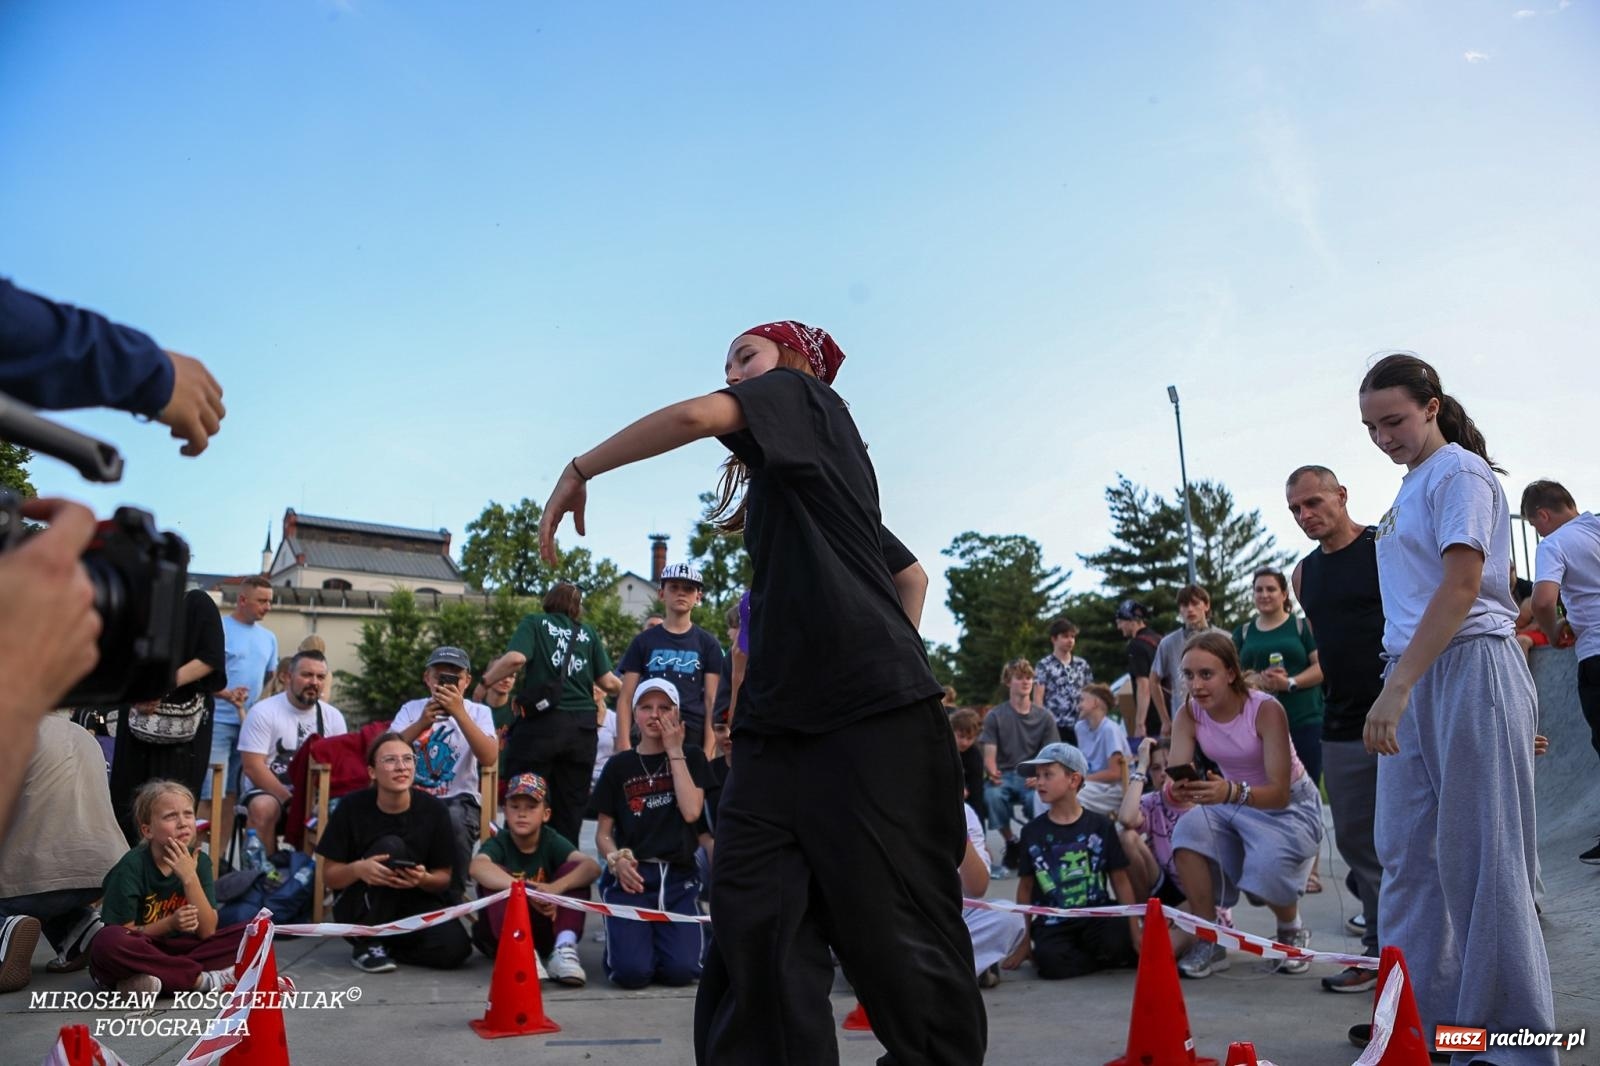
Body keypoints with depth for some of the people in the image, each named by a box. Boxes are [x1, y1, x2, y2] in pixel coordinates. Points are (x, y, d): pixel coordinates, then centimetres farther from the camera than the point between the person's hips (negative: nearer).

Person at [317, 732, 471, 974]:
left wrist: (423, 879, -26)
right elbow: (330, 876, -7)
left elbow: (445, 877, -2)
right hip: (360, 910, -1)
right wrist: (358, 869, -30)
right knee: (390, 848, -29)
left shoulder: (433, 810, -10)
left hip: (413, 904, 2)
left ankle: (386, 944, 3)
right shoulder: (352, 807, -12)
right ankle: (366, 944, -14)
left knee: (454, 947, -27)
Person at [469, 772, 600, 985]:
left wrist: (556, 888, -44)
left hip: (546, 930, 1)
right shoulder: (498, 843, -10)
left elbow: (592, 867, -24)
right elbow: (477, 867, -37)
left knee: (573, 870, -17)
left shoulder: (552, 842, -5)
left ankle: (565, 947, -30)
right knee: (494, 874, -25)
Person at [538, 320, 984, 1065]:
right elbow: (911, 575, 32)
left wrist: (581, 470, -4)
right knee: (756, 927, -1)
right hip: (783, 719, 9)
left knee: (898, 932, -2)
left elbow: (699, 415, -16)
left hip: (867, 712, -9)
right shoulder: (780, 481, 28)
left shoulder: (801, 393, 7)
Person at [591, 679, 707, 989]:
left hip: (679, 876, 0)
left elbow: (691, 811, -9)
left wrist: (674, 751, -5)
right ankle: (624, 937, 16)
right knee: (632, 972, -19)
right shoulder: (619, 766, 8)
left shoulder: (691, 758, 8)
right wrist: (616, 859, -12)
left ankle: (660, 936, 16)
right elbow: (603, 831, 10)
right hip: (631, 876, 0)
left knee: (681, 970, -17)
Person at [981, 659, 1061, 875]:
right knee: (992, 795, -36)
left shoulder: (1044, 718, 10)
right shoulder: (995, 716, 4)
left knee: (1037, 798, -35)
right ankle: (1011, 844, -9)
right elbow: (989, 756, -2)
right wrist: (993, 774, -26)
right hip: (1004, 776, 0)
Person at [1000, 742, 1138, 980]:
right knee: (1051, 964, -28)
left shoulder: (1101, 826, 2)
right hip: (1052, 923, 1)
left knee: (1115, 945, -32)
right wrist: (1024, 941, 10)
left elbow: (1120, 880, 4)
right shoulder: (1032, 831, 5)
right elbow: (1026, 887, 10)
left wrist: (1135, 933, -1)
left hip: (1097, 915, -1)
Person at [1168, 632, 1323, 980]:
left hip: (1290, 805, -4)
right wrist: (1177, 790, -50)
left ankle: (1292, 932, 8)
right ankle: (1209, 941, -11)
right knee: (1188, 830, -27)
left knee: (1265, 871, -30)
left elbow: (1279, 792, -35)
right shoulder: (1189, 714, -15)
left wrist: (1232, 792, -56)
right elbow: (1176, 779, -24)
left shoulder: (1266, 709, -28)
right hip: (1232, 804, 4)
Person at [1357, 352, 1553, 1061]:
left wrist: (1396, 687, -23)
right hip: (1414, 679, 9)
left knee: (1479, 855, -3)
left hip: (1468, 672, -9)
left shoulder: (1458, 472, -8)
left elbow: (1461, 586, -18)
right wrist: (1397, 687, 11)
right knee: (1403, 851, 8)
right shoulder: (1411, 485, 18)